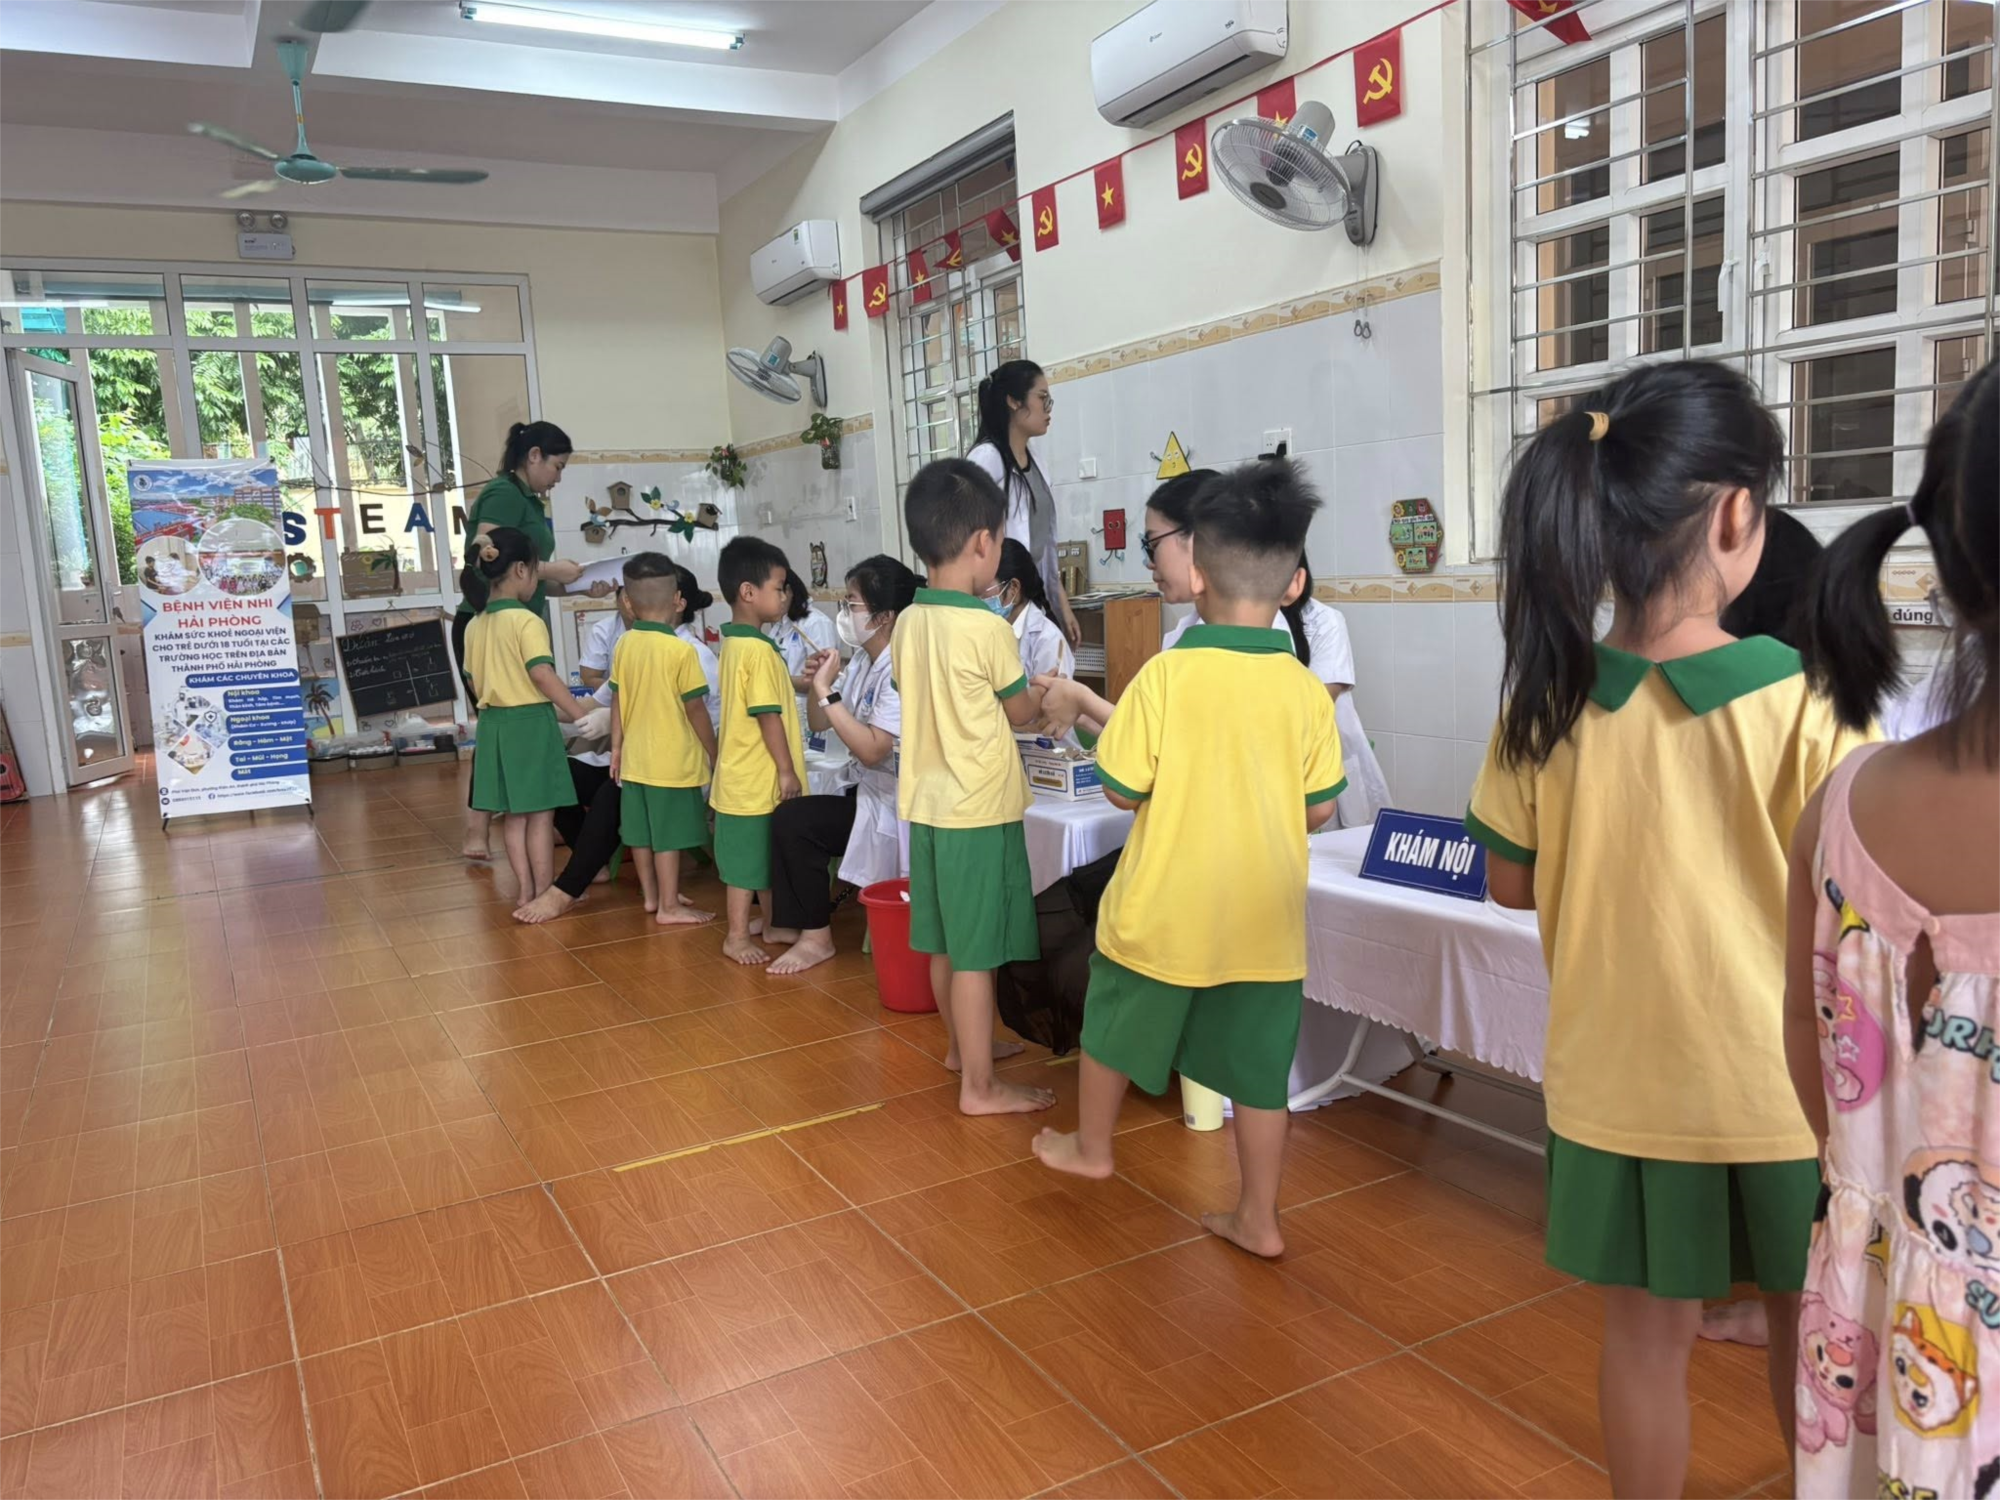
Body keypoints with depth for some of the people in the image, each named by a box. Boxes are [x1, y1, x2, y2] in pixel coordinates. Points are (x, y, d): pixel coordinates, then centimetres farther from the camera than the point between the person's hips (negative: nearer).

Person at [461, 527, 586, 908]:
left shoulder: (475, 626, 9)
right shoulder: (527, 621, -14)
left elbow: (477, 685, 14)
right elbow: (543, 675, -23)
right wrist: (581, 716, -21)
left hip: (495, 725, 7)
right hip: (530, 724, -7)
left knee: (516, 816, 14)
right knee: (540, 815, 3)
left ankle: (525, 892, 21)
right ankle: (544, 894, 9)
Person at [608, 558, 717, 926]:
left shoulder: (624, 645, 0)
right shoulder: (681, 650, -16)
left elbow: (617, 701, 6)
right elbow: (695, 708, -13)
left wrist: (616, 748, 16)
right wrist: (714, 753, -1)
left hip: (635, 757, 6)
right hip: (673, 760, -6)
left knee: (642, 832, 15)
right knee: (669, 835, 2)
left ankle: (651, 896, 28)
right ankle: (669, 906, 9)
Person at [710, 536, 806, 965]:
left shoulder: (734, 644, 10)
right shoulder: (759, 650, -20)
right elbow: (768, 715, -22)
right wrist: (787, 769, -16)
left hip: (748, 772, 9)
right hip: (758, 776, -9)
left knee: (763, 854, 19)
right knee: (749, 857, 1)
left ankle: (771, 922, 31)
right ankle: (738, 936, 10)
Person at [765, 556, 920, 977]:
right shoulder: (861, 661, 7)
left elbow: (872, 750, -28)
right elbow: (819, 724, 15)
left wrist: (827, 692, -26)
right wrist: (817, 682, -4)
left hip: (892, 802, -9)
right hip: (863, 790, 9)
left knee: (792, 821, -19)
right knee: (785, 819, 1)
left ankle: (817, 935, -6)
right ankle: (792, 922, 13)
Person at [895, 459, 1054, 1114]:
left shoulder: (908, 622, 3)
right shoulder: (988, 629, -18)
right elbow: (1021, 712, -4)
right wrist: (1046, 690, 17)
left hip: (927, 803, 7)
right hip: (980, 811, -7)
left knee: (945, 943, 19)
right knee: (976, 954, 1)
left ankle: (961, 1046, 37)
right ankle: (980, 1086, 11)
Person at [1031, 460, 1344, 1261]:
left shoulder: (1164, 676, -17)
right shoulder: (1306, 689, -7)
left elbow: (1122, 791, -12)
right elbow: (1319, 809, 0)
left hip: (1162, 914, -2)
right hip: (1265, 921, 3)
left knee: (1113, 1030, 22)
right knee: (1259, 1071, 13)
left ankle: (1090, 1147, 42)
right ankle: (1258, 1218, 24)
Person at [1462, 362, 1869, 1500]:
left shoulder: (1547, 699, -12)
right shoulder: (1811, 702, -20)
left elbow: (1513, 883, -1)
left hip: (1620, 1082, 1)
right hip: (1782, 1085, -1)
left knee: (1648, 1334, 19)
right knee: (1807, 1330, 24)